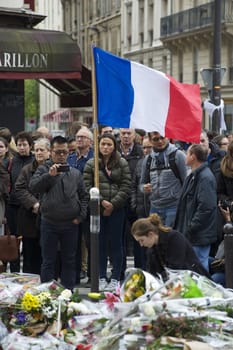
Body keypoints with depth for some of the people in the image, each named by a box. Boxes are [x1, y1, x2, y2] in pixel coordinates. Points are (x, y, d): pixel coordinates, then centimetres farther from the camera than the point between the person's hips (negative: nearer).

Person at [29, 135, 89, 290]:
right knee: (48, 261, 4)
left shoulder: (75, 173, 9)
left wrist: (81, 215, 0)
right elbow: (33, 187, -12)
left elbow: (84, 196, 11)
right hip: (49, 223, -2)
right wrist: (49, 175, -22)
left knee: (69, 261, 9)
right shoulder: (44, 170, 3)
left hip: (71, 224, 2)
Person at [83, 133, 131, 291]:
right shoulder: (91, 164, 5)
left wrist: (113, 204, -10)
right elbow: (87, 186, -1)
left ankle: (115, 279, 8)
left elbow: (126, 186, -1)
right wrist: (101, 201, -11)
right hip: (97, 209, 1)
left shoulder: (122, 163, 4)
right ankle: (102, 278, 13)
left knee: (116, 243, 2)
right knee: (100, 244, 5)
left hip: (117, 209, -1)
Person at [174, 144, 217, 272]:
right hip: (190, 233, 10)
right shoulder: (193, 176, 15)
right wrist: (180, 227, 16)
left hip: (201, 234, -10)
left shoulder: (206, 177, -16)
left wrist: (191, 228, -21)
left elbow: (206, 208, -23)